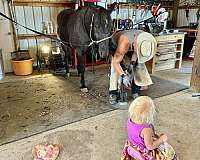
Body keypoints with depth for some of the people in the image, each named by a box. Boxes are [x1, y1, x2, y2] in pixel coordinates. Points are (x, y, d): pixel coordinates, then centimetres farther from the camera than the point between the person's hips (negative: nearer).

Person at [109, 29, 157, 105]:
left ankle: (136, 92, 4)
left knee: (139, 65, -6)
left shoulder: (145, 41, -31)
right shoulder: (124, 42, -45)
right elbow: (116, 62, -38)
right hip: (116, 45, -4)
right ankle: (113, 94, -11)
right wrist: (123, 75, -46)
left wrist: (132, 63, -23)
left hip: (131, 46, 5)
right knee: (116, 68, -22)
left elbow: (136, 52, -11)